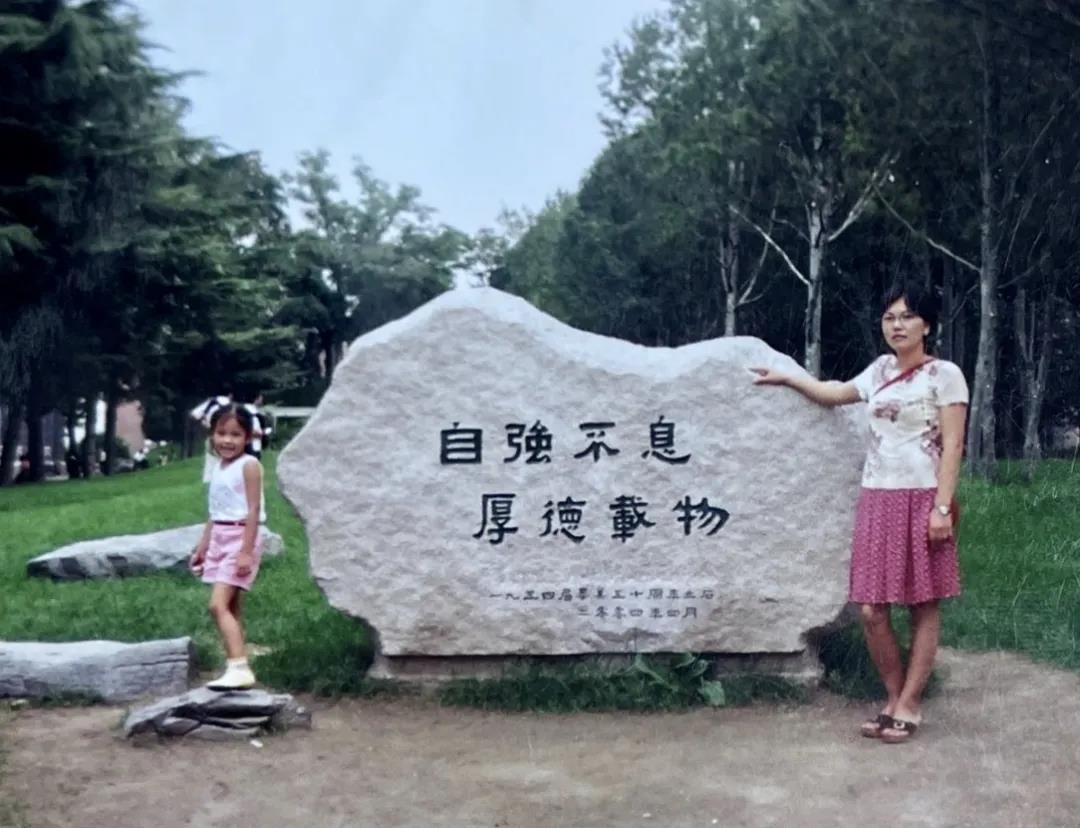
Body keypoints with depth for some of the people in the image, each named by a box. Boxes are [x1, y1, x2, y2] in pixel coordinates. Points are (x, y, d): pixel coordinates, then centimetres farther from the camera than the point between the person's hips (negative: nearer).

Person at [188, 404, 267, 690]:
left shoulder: (249, 465, -11)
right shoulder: (218, 467, 13)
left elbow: (253, 510, -16)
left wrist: (246, 551, -21)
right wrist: (202, 545, 21)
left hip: (241, 537, -9)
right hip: (219, 538, 9)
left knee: (218, 605, -17)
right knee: (230, 610, 9)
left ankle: (239, 669, -20)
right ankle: (236, 669, 13)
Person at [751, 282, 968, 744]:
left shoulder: (945, 375, -3)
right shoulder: (881, 369, 13)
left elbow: (952, 446, -8)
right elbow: (836, 394, 31)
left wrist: (942, 507, -15)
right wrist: (785, 379, 30)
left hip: (922, 499, -5)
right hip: (877, 499, 5)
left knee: (924, 606, 2)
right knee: (871, 610, 0)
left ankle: (909, 705, 10)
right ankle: (894, 698, 16)